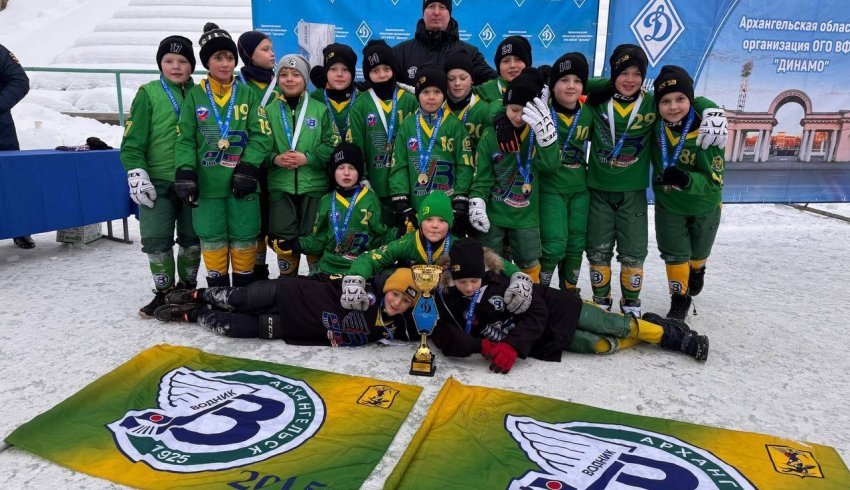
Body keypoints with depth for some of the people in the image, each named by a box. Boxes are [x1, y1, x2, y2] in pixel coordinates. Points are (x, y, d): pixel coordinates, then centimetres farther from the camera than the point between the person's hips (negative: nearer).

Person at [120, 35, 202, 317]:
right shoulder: (149, 94, 0)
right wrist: (137, 174, -11)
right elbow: (133, 140, -2)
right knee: (156, 240, -2)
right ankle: (164, 292, 15)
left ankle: (187, 288, 27)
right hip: (158, 182, -2)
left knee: (192, 239, 10)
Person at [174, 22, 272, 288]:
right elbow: (185, 138, 4)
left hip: (241, 183, 0)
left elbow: (261, 135, -1)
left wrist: (249, 168, -13)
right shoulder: (194, 96, 6)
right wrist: (185, 173, -9)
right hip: (207, 183, 1)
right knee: (212, 239, 7)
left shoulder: (247, 95, 5)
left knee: (244, 238, 7)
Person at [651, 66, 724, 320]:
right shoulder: (655, 125, -23)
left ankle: (697, 270, 59)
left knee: (698, 252, 25)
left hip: (705, 205, -1)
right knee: (674, 254, 9)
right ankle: (680, 299, 32)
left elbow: (714, 182, -32)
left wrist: (686, 180, -50)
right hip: (668, 203, 1)